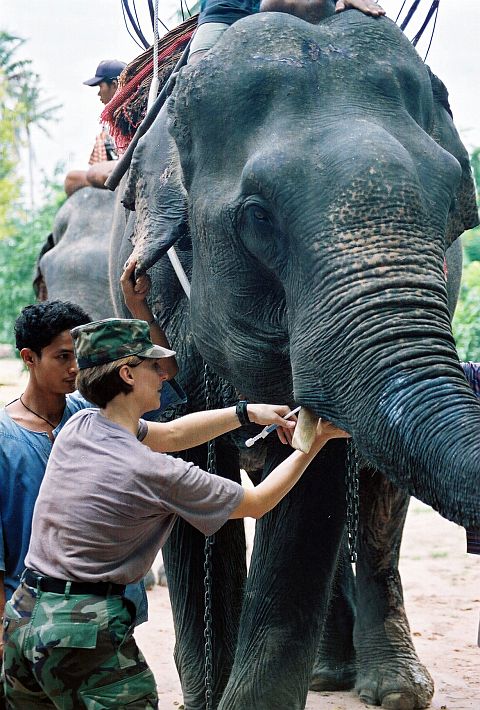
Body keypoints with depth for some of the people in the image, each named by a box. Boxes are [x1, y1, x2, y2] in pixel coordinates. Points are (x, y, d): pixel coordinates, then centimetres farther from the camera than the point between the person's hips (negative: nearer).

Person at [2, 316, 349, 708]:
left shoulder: (81, 424, 3)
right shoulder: (155, 473, -16)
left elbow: (170, 434, 19)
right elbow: (257, 503, -2)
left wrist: (247, 412, 16)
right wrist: (314, 442, 5)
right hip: (84, 628, -8)